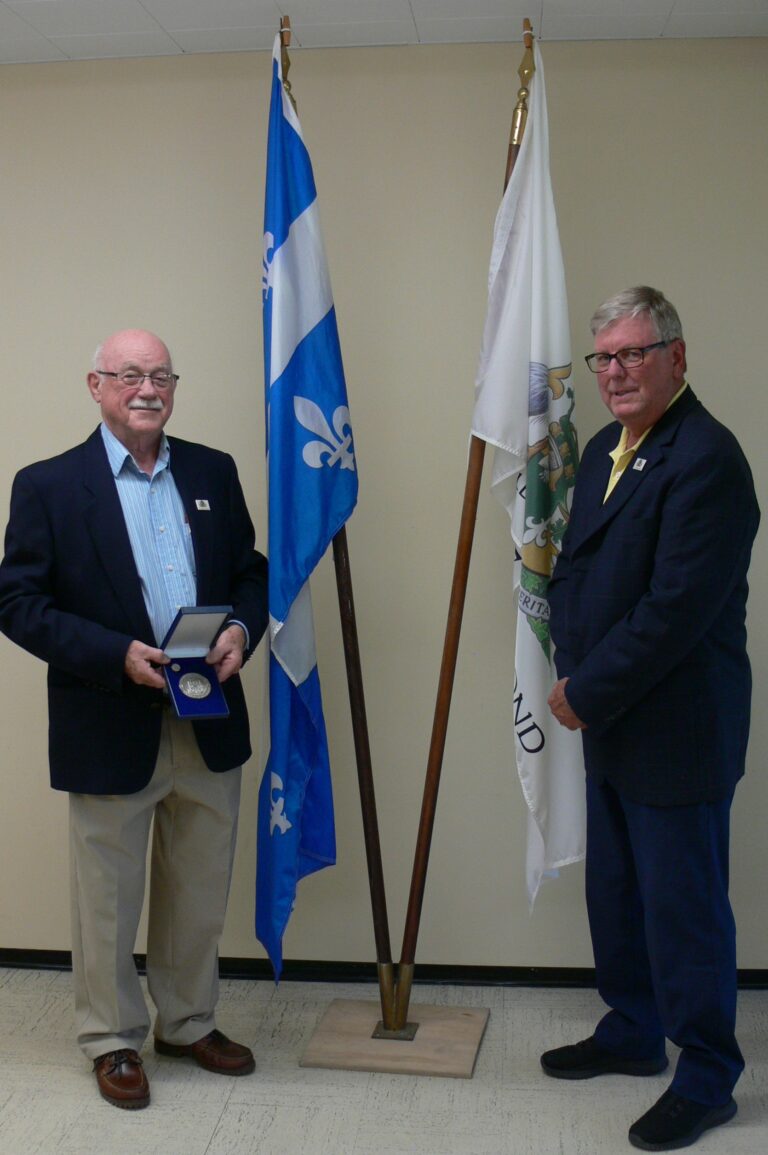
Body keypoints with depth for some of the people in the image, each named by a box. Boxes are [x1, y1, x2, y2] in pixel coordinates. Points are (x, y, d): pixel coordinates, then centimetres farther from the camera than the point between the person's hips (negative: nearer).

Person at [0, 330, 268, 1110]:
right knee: (108, 900, 11)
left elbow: (251, 571, 11)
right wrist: (118, 656, -21)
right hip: (109, 731, -4)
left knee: (200, 893, 18)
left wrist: (241, 629, -10)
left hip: (210, 726, 4)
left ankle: (188, 1023, 38)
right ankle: (112, 1040, 31)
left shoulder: (213, 473, 5)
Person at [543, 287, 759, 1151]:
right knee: (614, 889, 20)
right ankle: (633, 1032, 39)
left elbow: (674, 609, -25)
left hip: (677, 731, -9)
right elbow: (572, 569, 14)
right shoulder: (604, 450, 10)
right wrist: (571, 674, 1)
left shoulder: (705, 458, -20)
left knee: (684, 908, 4)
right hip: (611, 723, 9)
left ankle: (706, 1079, 22)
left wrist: (587, 693, -16)